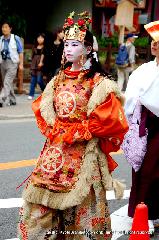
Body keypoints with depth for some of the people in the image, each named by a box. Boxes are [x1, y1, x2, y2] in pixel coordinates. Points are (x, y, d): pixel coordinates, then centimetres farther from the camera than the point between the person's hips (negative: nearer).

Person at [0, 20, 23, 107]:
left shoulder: (15, 38, -6)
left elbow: (20, 52, -2)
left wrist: (21, 64, -5)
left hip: (12, 63, -5)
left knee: (7, 82, -14)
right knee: (7, 83, 11)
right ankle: (12, 100, 24)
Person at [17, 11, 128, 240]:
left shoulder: (98, 82, -7)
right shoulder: (58, 79, 10)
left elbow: (106, 119, -12)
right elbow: (43, 109, 14)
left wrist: (73, 134, -12)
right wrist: (54, 131, -3)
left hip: (83, 152, -5)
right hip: (55, 150, 5)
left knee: (79, 202, 1)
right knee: (40, 197, 4)